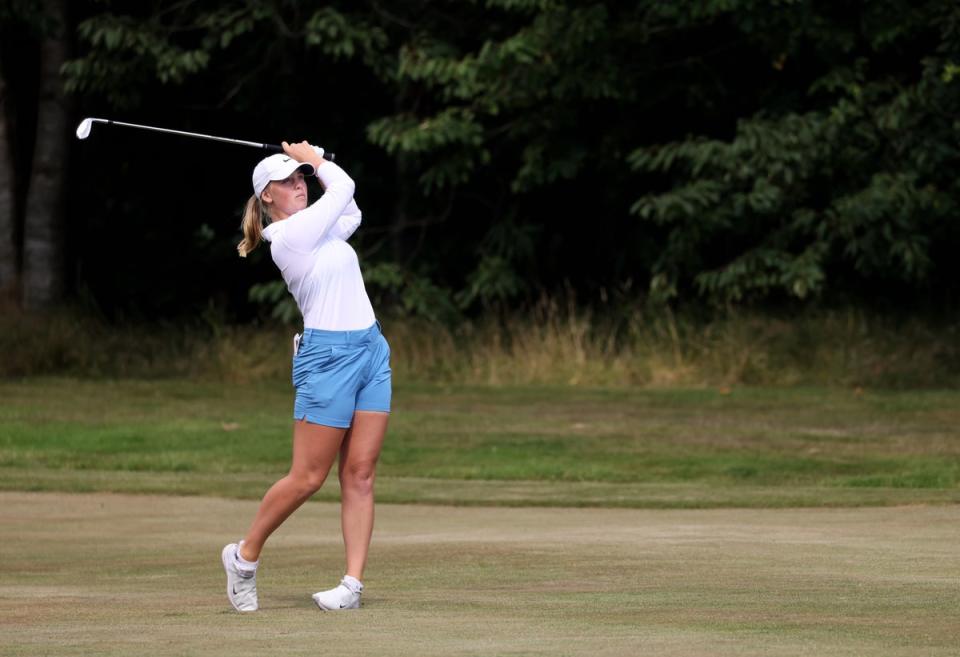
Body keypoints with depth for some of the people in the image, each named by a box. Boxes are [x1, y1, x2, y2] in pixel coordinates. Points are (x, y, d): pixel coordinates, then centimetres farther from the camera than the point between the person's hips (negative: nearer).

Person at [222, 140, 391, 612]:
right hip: (328, 356, -8)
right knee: (307, 478, -4)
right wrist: (316, 159, 9)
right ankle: (244, 556, 15)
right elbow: (344, 188, -8)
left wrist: (311, 162, 20)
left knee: (359, 473, 0)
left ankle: (353, 583, -2)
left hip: (370, 351, 8)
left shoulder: (314, 229, 13)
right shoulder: (289, 234, -13)